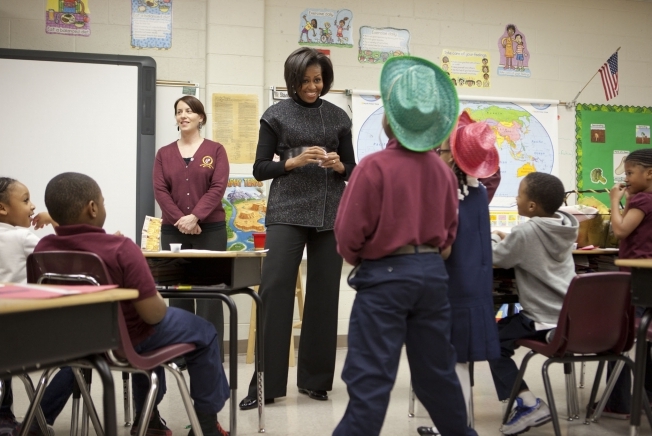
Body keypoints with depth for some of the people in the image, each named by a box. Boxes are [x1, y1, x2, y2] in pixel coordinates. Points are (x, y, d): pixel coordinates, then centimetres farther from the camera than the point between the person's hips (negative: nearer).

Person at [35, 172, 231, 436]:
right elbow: (153, 314, -26)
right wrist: (159, 300, -4)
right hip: (125, 341, -6)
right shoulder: (120, 249, -28)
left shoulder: (43, 248, -11)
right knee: (204, 333, 18)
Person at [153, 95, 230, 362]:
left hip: (210, 230, -2)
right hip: (173, 231, 3)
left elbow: (218, 188, -7)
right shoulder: (164, 154, 11)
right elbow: (160, 190, 1)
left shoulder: (215, 150, 4)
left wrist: (195, 217, -17)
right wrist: (181, 219, -13)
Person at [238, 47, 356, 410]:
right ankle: (266, 383, -2)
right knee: (274, 290, -9)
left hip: (330, 213, 3)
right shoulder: (276, 115, 4)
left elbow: (352, 169, 13)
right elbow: (260, 169, 2)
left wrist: (337, 165, -8)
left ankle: (315, 379, 15)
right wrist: (294, 161, -14)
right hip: (287, 212, -2)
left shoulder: (338, 117, 11)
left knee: (324, 293, 4)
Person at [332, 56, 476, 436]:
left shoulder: (375, 165, -15)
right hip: (432, 273, 6)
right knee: (437, 368, 20)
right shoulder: (443, 168, 2)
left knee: (370, 376, -2)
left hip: (386, 277, -6)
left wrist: (358, 260, 8)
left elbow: (349, 233, -12)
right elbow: (450, 232, 10)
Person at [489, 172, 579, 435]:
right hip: (573, 315, 8)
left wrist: (494, 238, 12)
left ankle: (528, 404, -4)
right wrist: (508, 239, 15)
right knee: (504, 326, 24)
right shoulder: (565, 226, 4)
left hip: (546, 321, -8)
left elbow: (498, 258, -5)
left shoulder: (526, 231, -19)